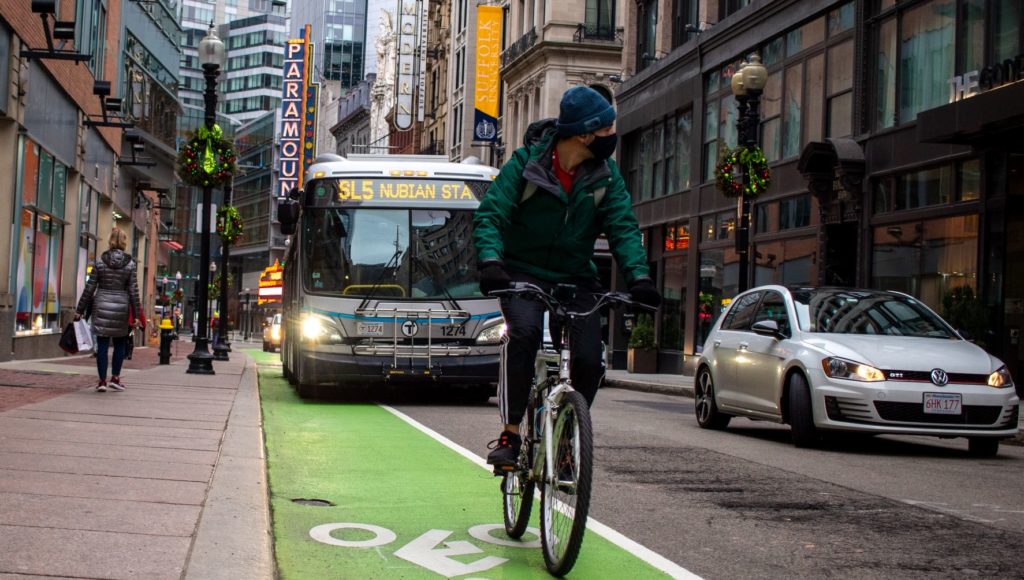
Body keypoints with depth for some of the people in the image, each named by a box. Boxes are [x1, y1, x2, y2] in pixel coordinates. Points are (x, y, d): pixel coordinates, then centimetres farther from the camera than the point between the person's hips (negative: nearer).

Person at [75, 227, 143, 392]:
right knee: (119, 344, 14)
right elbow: (133, 291, -4)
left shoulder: (100, 261, -1)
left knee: (102, 345, 3)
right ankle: (115, 378, 13)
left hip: (101, 306, 1)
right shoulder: (130, 263, -3)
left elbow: (89, 287, 0)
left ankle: (102, 381, 3)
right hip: (121, 307, 0)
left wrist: (80, 310, 6)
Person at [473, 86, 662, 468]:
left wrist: (638, 275, -25)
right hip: (522, 271, -3)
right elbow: (489, 215, -17)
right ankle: (510, 435, -23)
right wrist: (489, 261, -35)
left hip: (575, 278, 3)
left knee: (589, 360, -14)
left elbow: (623, 227, -8)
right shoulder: (526, 162, -12)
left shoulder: (606, 174, -3)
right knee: (524, 331, -32)